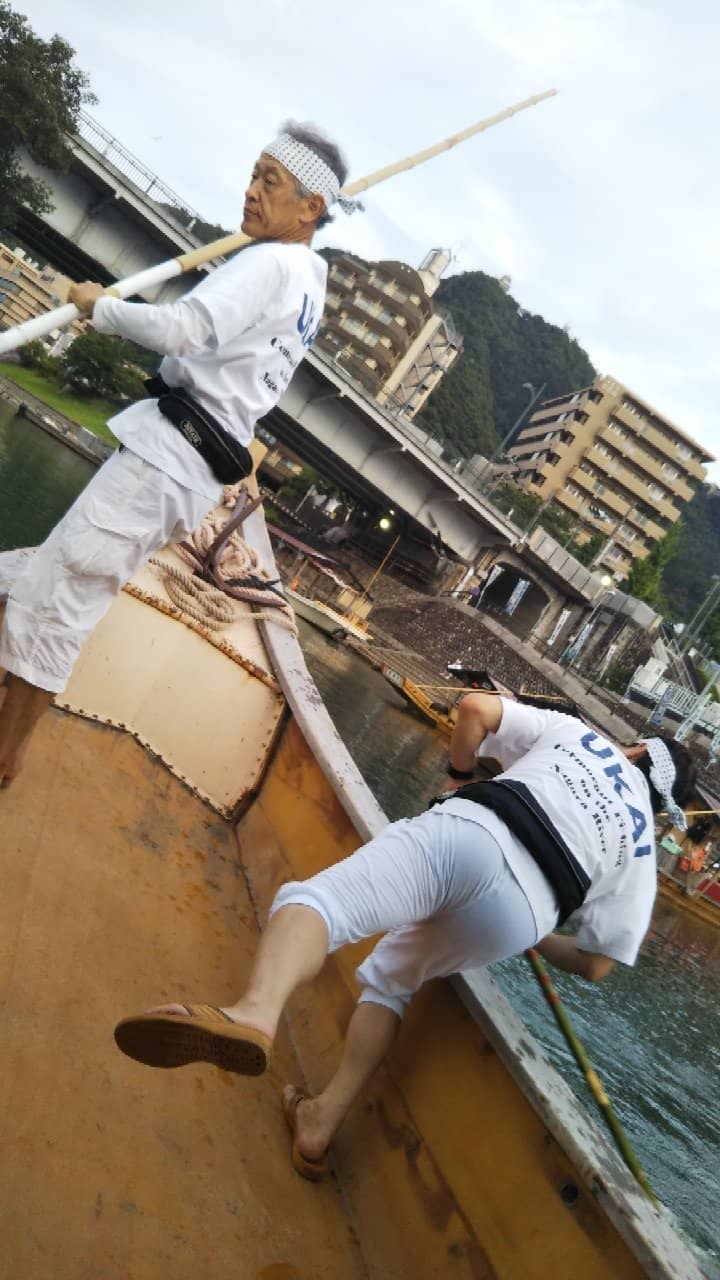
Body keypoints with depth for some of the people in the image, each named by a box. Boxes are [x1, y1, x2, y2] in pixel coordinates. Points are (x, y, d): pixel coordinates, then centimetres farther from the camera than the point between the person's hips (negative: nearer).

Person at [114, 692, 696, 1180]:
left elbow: (475, 708, 15)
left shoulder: (573, 731, 28)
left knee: (314, 900, -14)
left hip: (469, 830, -3)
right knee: (389, 981, 26)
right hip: (518, 918, 3)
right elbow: (595, 964, 24)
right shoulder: (641, 851, 30)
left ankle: (255, 1012, -45)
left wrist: (461, 777, 32)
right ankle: (321, 1125, 22)